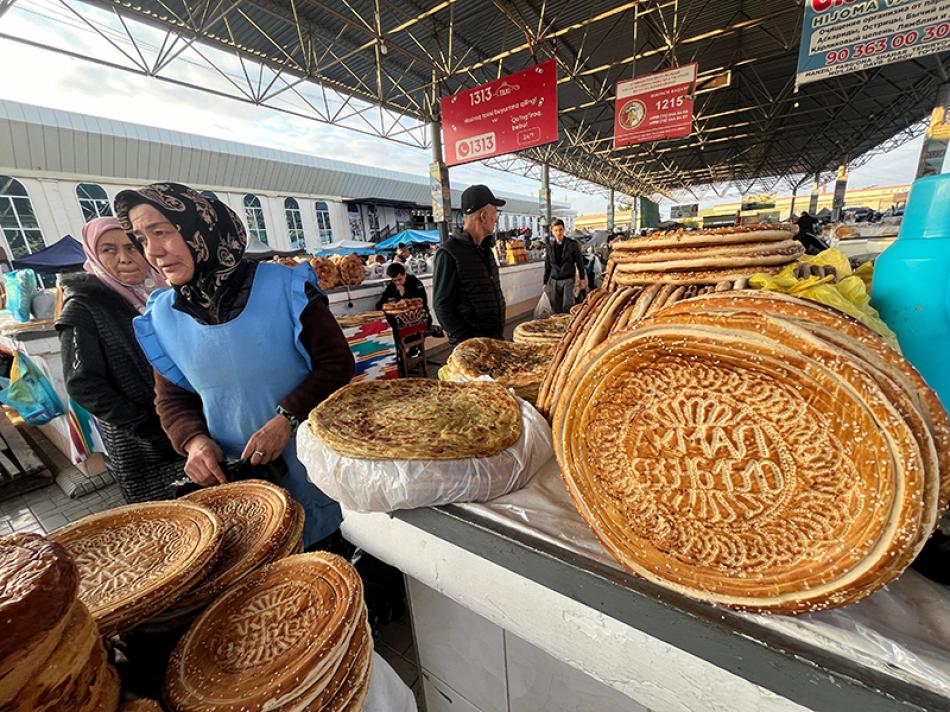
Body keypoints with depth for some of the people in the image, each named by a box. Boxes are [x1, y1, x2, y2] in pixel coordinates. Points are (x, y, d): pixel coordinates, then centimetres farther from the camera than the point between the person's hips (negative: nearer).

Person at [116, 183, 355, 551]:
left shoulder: (284, 286, -13)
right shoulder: (161, 317, -1)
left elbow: (337, 362, -11)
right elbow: (171, 399, 10)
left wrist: (287, 418, -22)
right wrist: (194, 440, -10)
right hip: (235, 479, 3)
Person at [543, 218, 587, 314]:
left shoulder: (572, 244, -3)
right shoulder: (550, 246, 5)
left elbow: (580, 262, 0)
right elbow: (547, 266, 10)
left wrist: (583, 279, -1)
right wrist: (545, 282, 9)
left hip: (568, 280, -3)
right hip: (554, 281, 3)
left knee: (567, 307, -6)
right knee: (556, 309, 7)